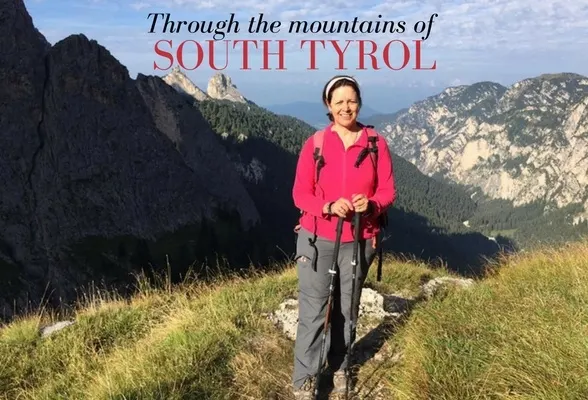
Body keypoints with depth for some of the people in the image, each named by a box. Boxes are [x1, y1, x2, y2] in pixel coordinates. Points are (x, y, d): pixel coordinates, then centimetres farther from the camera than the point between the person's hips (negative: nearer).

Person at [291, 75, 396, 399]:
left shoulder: (376, 144, -2)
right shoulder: (314, 144, -6)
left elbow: (388, 192, 0)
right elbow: (300, 194, -5)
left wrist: (370, 204, -22)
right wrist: (329, 207, -23)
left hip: (359, 241, 2)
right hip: (317, 240, -1)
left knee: (346, 309, 15)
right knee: (313, 311, -1)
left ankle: (339, 368, 34)